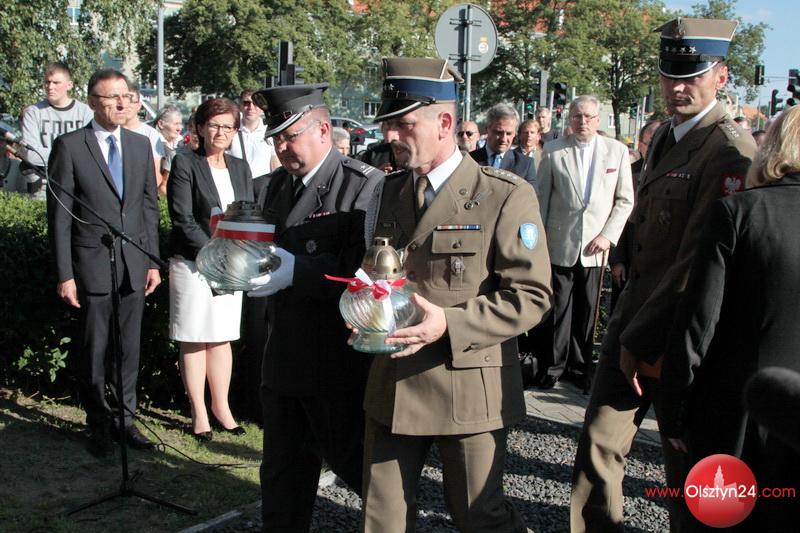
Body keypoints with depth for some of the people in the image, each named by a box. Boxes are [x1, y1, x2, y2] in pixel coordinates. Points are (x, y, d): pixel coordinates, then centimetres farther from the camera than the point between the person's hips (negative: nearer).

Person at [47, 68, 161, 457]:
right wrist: (64, 275, -10)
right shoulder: (69, 146, -6)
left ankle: (125, 419, 24)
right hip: (93, 267, -4)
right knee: (95, 352, 7)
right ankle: (99, 426, 22)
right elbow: (59, 215, -6)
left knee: (130, 349, 11)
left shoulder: (140, 145, 8)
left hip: (135, 266, 4)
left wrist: (154, 262, 8)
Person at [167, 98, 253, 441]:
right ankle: (199, 413, 10)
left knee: (223, 339, 10)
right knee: (194, 341, 2)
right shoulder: (185, 163, -4)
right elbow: (183, 219, -11)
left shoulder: (240, 168, 12)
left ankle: (221, 407, 19)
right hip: (193, 264, -5)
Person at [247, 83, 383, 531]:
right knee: (282, 473, 18)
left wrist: (296, 270, -29)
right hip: (283, 358, 7)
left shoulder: (366, 186, -12)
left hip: (339, 364, -7)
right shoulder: (277, 184, 14)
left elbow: (368, 265, -23)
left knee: (354, 464, 7)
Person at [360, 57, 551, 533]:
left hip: (468, 388, -5)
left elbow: (531, 296, -13)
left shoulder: (506, 197, -10)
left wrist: (450, 325, -24)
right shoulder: (388, 192, 10)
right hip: (391, 385, 6)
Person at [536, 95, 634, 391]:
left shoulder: (617, 150, 5)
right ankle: (553, 366, 14)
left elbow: (625, 200, 6)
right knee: (558, 308, 2)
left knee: (587, 310, 7)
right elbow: (542, 197, 6)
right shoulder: (553, 150, 3)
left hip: (595, 246, 1)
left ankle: (581, 366, 22)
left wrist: (608, 235, -4)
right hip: (560, 243, -1)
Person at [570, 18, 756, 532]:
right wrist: (627, 330, 13)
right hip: (632, 318, 7)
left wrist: (643, 340, -15)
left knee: (686, 457, 9)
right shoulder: (664, 138, 12)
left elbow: (702, 259, -19)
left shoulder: (732, 152, -15)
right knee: (599, 442, 8)